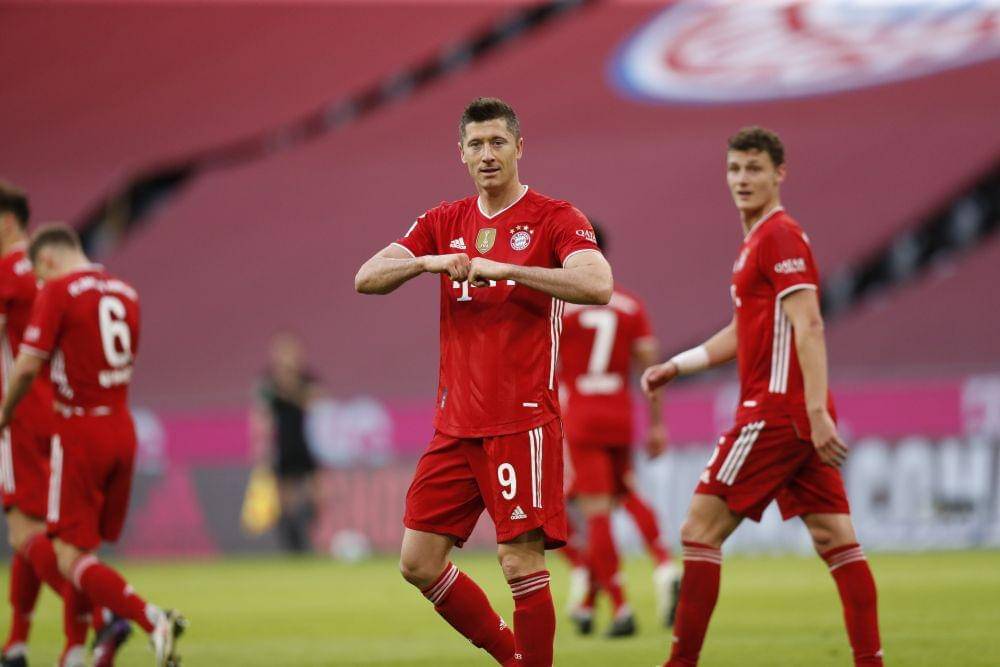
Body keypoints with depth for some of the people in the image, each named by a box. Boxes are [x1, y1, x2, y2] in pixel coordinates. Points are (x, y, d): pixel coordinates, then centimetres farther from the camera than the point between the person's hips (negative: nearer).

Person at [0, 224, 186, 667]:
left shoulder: (57, 291, -9)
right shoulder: (124, 292, 12)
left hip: (79, 432, -7)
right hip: (123, 431, 7)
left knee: (71, 558, -8)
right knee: (87, 548, 15)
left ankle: (152, 620, -27)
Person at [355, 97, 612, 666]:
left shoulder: (554, 218, -4)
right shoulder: (444, 223, 12)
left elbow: (597, 284, -21)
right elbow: (367, 278, 5)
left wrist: (502, 268, -24)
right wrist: (428, 262, -14)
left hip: (523, 422, -6)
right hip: (456, 423, 6)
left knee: (521, 561, -10)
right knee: (419, 563, 5)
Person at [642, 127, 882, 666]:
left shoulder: (780, 237, -10)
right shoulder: (756, 241, 20)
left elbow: (808, 326, -19)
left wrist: (817, 411, -26)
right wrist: (675, 366, 23)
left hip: (775, 413, -10)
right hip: (801, 418, 10)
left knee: (700, 531, -5)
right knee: (835, 540, 3)